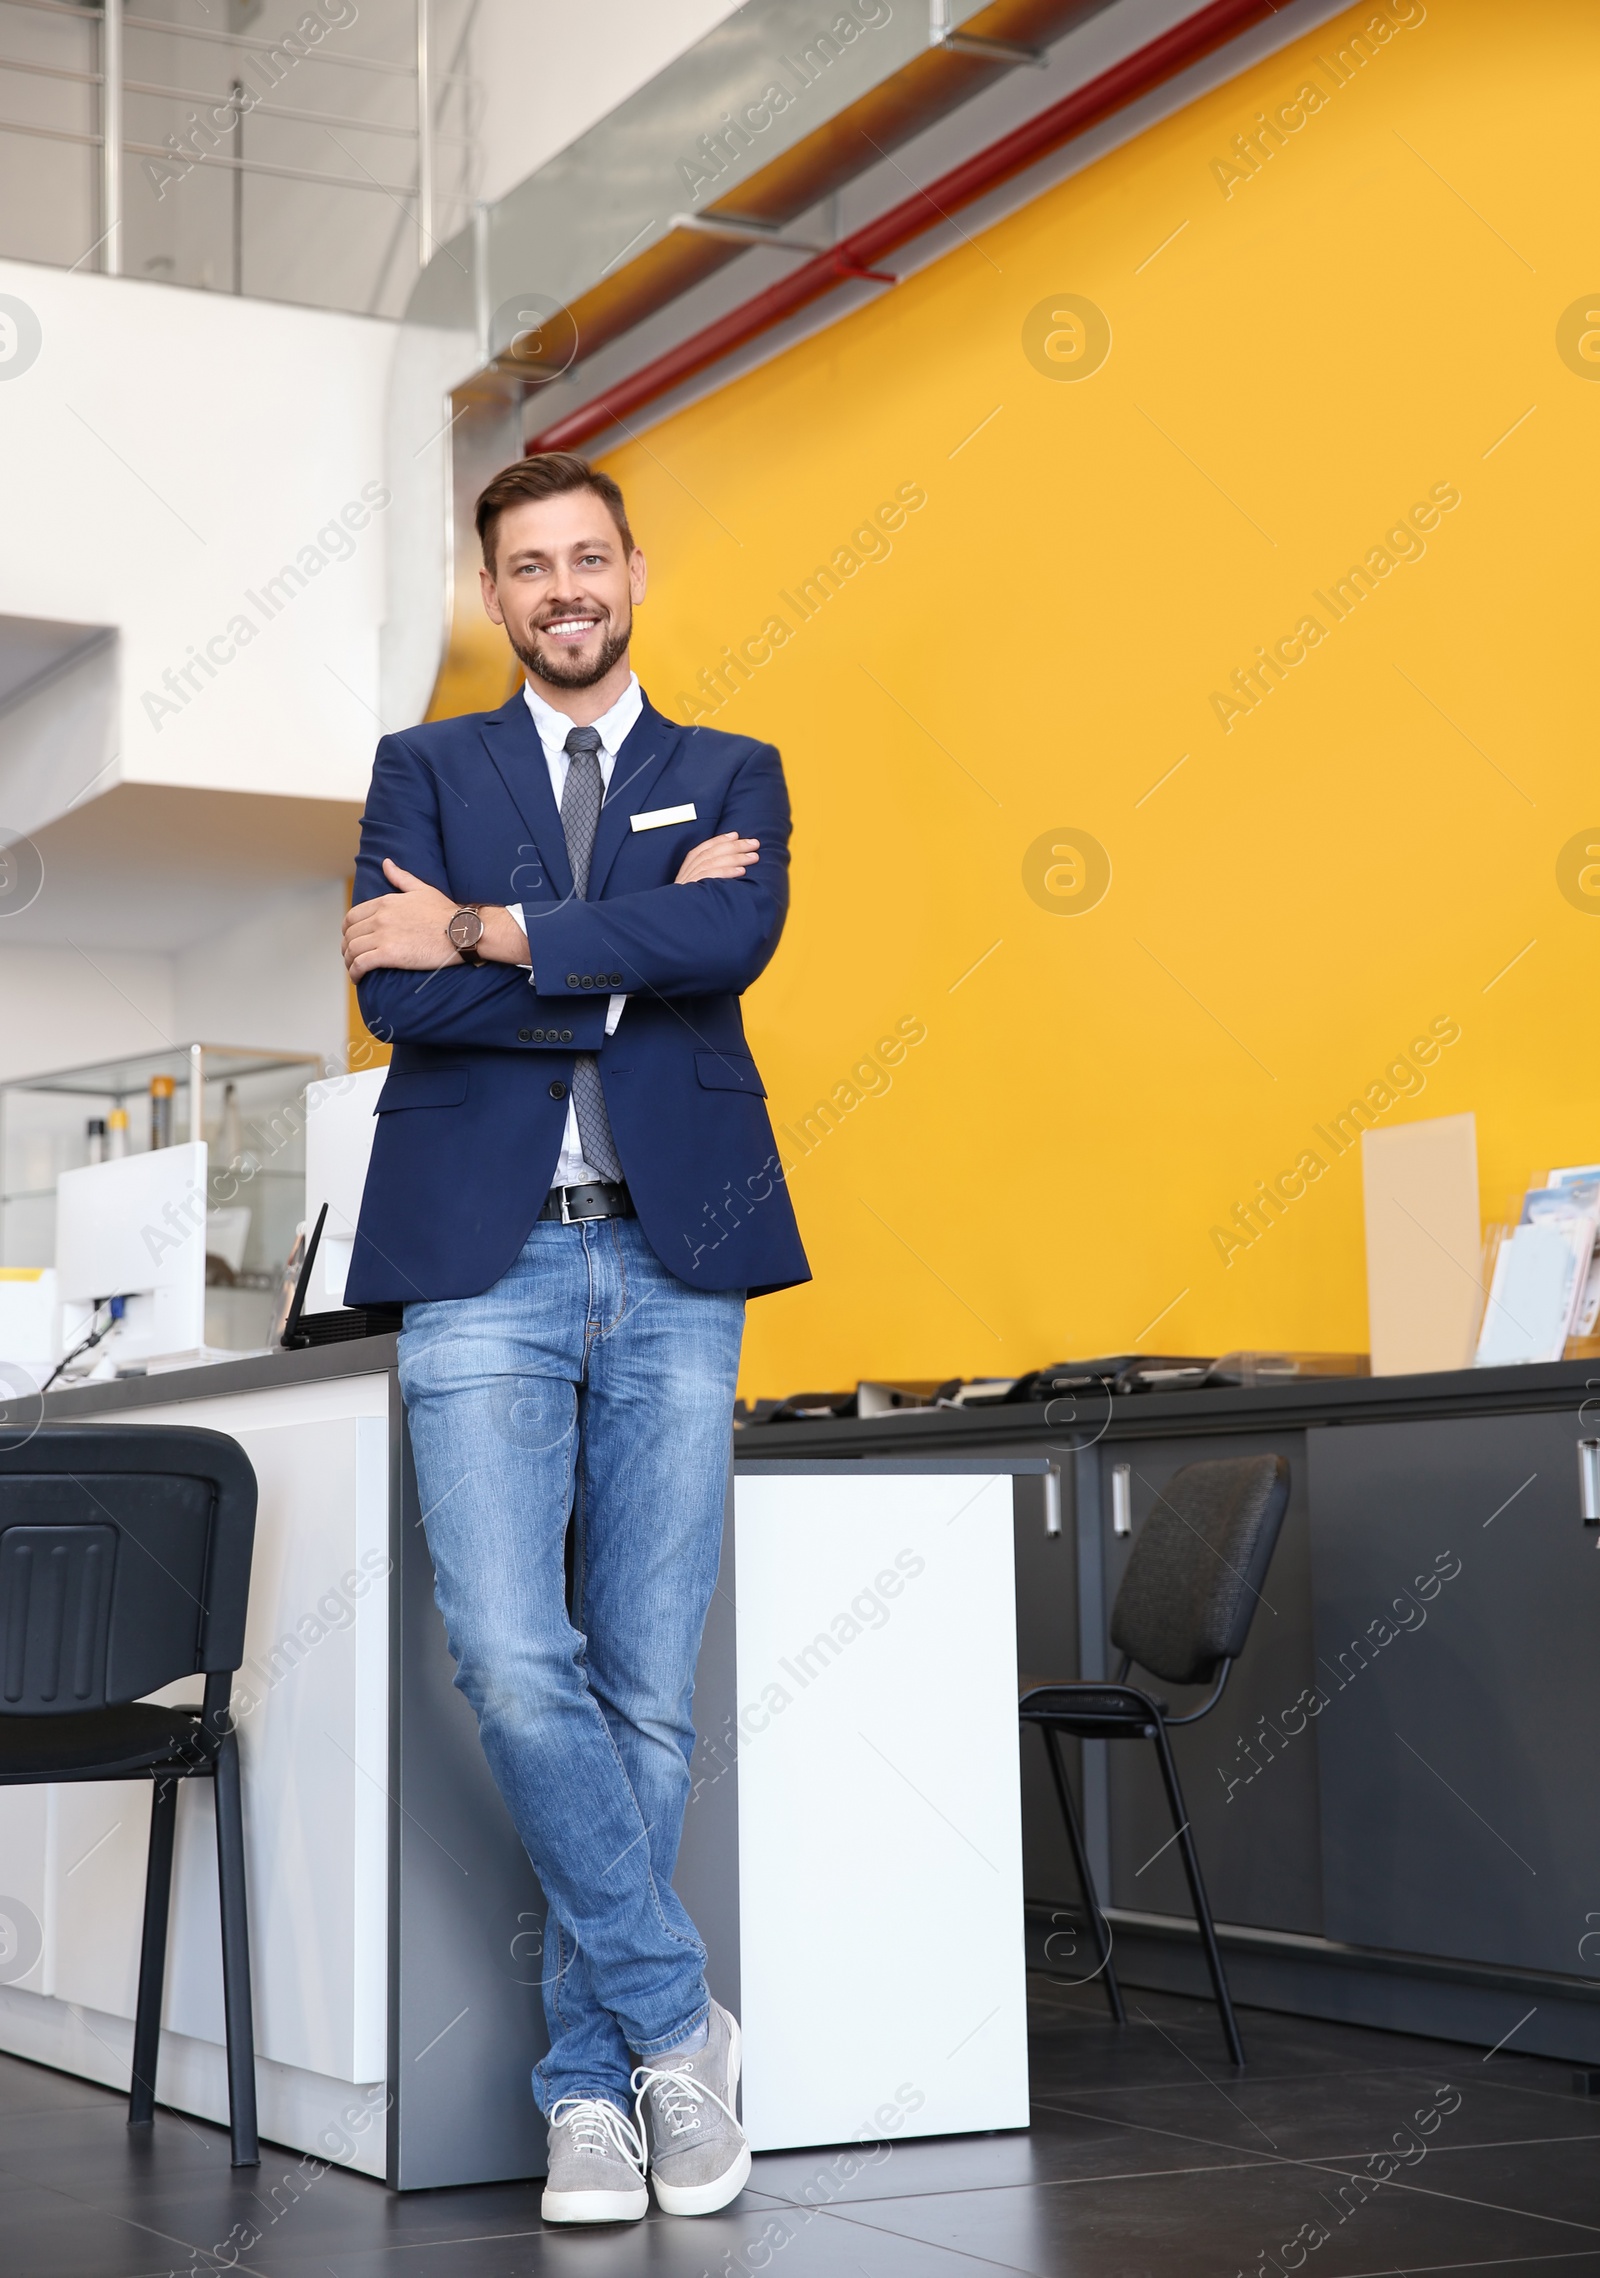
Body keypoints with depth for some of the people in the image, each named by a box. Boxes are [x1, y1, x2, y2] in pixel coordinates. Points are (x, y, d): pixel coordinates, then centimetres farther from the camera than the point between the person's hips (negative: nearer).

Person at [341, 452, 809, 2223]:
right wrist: (627, 961, -6)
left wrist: (487, 929, -6)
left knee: (649, 1686, 1)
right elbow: (396, 995, -4)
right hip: (483, 1261, -1)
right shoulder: (426, 770, 14)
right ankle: (674, 2022, 3)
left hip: (673, 1265, 1)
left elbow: (732, 944, -8)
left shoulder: (731, 777, 15)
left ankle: (588, 2077, 11)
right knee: (512, 1659, -13)